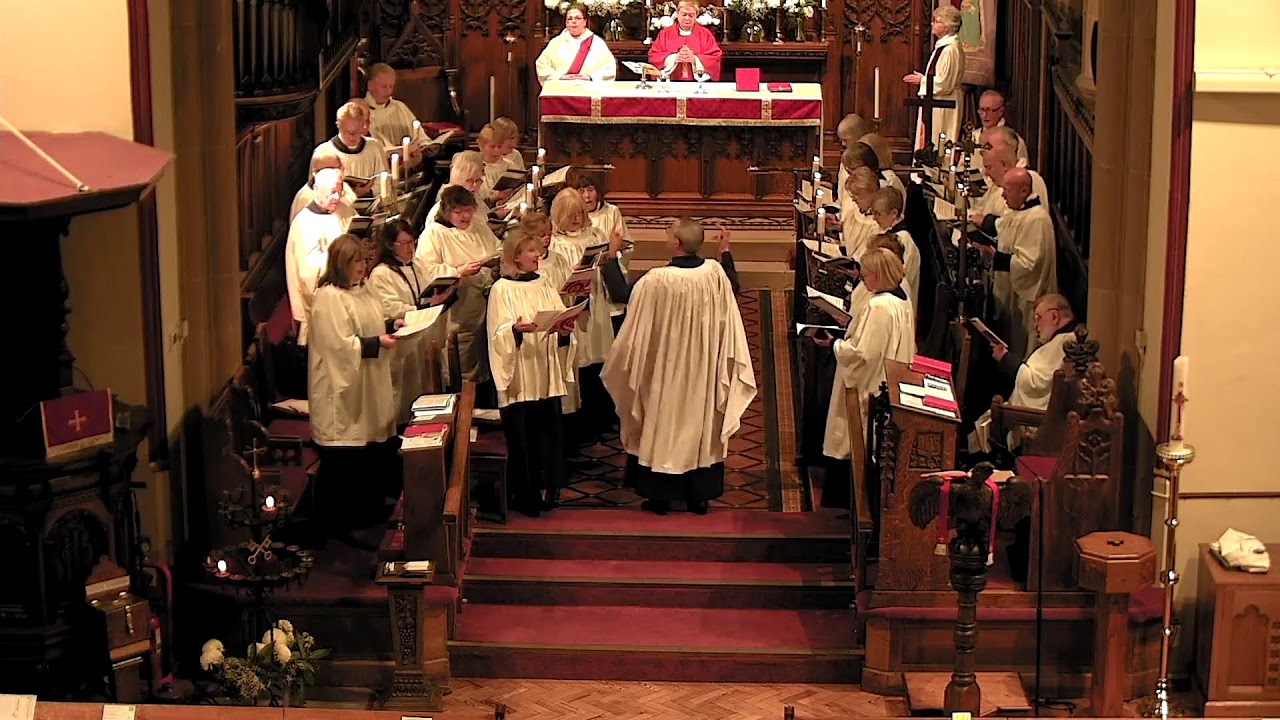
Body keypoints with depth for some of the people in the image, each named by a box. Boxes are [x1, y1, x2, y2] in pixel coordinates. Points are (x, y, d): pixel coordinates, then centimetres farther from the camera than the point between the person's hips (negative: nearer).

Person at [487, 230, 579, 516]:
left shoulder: (545, 286, 12)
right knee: (522, 436, -1)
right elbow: (499, 335, -11)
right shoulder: (502, 289, -4)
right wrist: (515, 329, -32)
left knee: (549, 433, 5)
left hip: (547, 374, 5)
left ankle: (547, 491, 16)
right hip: (520, 377, -5)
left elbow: (561, 323, 8)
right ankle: (526, 497, 9)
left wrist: (565, 331, -15)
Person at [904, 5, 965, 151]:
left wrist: (921, 80, -12)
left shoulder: (951, 49, -20)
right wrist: (922, 78, 9)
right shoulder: (942, 45, 11)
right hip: (935, 105, 10)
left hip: (943, 108, -10)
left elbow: (944, 84, -23)